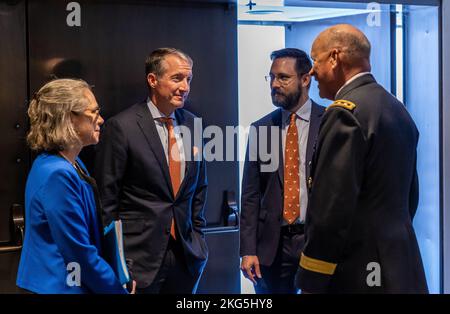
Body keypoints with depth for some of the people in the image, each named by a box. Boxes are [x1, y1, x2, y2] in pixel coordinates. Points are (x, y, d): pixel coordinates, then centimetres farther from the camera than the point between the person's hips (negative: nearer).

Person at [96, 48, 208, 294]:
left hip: (186, 255, 5)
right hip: (139, 256, -5)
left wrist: (197, 236, 13)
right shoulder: (121, 127, -10)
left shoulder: (193, 125, 6)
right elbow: (106, 199, -7)